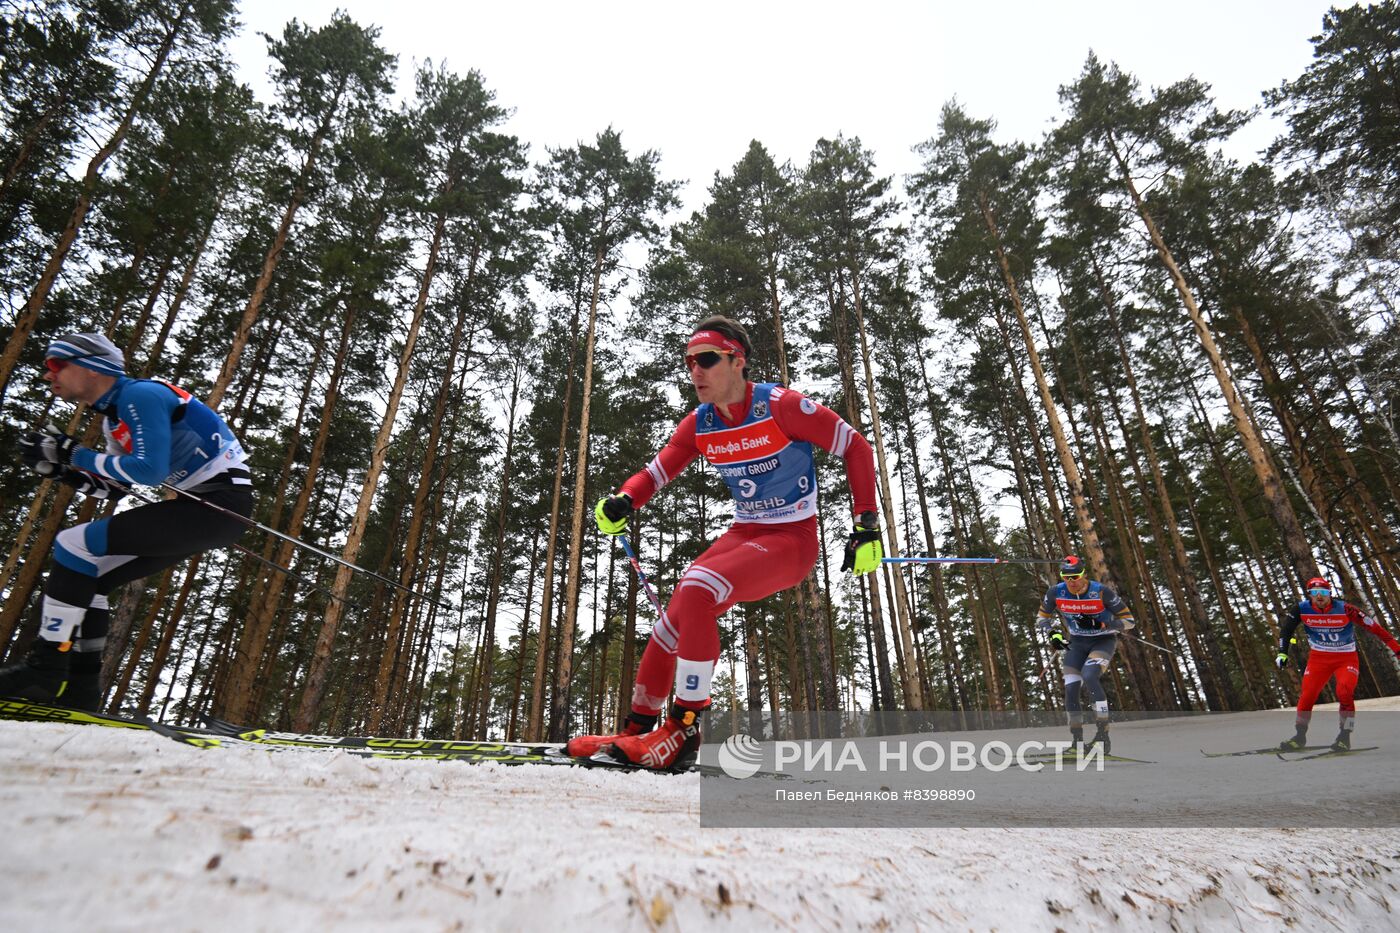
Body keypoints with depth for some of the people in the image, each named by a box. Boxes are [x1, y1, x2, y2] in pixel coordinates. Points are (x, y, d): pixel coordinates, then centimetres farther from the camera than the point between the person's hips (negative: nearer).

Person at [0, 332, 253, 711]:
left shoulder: (140, 394, -11)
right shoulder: (115, 414, 18)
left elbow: (150, 470, -21)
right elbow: (114, 487, 22)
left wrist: (77, 454, -9)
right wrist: (60, 467, 7)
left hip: (223, 500, -10)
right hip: (200, 506, 10)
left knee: (75, 545, -12)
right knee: (86, 574, 12)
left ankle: (45, 668, -4)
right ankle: (77, 684, 18)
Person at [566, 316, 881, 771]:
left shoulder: (780, 405, -18)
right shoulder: (699, 424, -1)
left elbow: (856, 447, -11)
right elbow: (655, 473, 3)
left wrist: (867, 525, -14)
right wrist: (622, 501, -20)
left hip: (792, 540, -6)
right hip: (742, 534, 6)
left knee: (696, 590, -27)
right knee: (674, 617, -5)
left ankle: (684, 729, -16)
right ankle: (638, 727, 12)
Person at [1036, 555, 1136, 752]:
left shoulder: (1102, 591, -22)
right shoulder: (1056, 593, -13)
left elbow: (1129, 620, -14)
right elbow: (1042, 618, 4)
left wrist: (1100, 625, -27)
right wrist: (1052, 634, -15)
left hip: (1103, 641, -4)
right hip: (1076, 643, 4)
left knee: (1089, 676, -29)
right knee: (1071, 689, -6)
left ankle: (1103, 736, -21)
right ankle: (1076, 742, 10)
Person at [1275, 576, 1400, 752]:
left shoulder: (1344, 609, -18)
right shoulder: (1302, 609, -12)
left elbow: (1373, 627, -13)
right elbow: (1286, 629, -2)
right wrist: (1282, 653, -10)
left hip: (1347, 659, -2)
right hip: (1319, 658, 2)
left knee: (1345, 693, -24)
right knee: (1306, 696, -7)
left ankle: (1345, 737, -5)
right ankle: (1300, 737, 8)